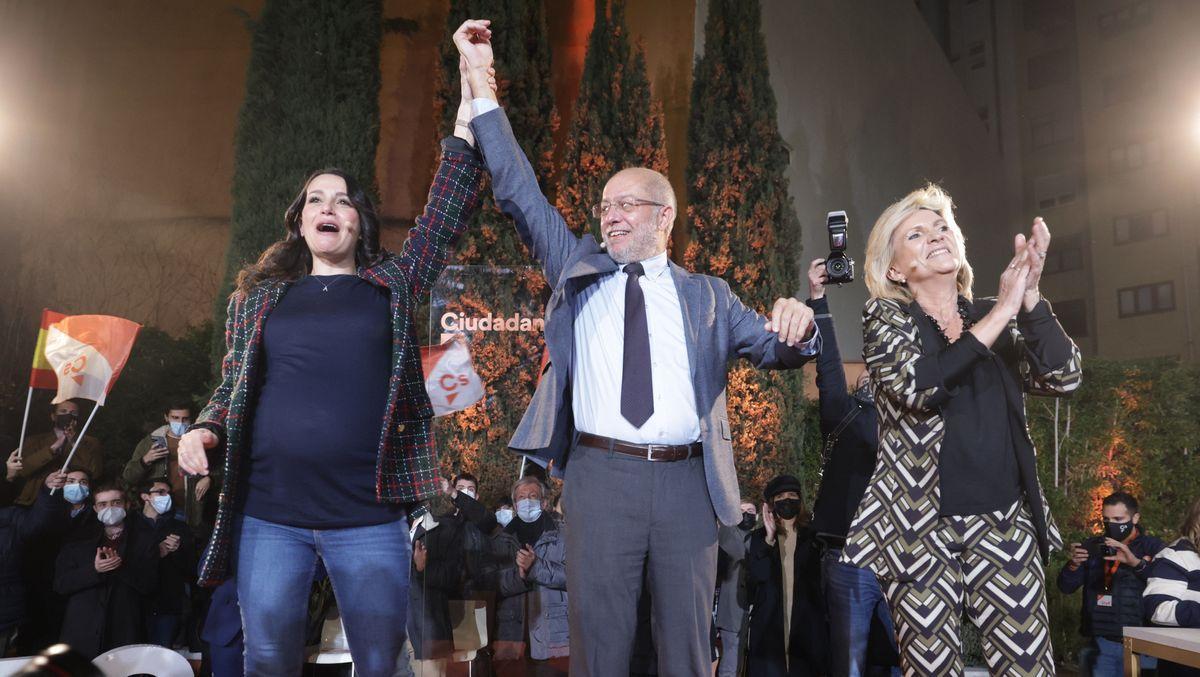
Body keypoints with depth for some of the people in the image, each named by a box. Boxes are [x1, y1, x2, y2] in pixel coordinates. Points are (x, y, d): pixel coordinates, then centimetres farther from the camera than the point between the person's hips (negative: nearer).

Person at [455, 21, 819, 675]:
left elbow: (775, 352, 13)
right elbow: (518, 192, 9)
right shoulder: (577, 268, 14)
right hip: (600, 472, 0)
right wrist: (481, 86, 4)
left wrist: (795, 327, -11)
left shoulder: (707, 295, 15)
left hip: (688, 480, 1)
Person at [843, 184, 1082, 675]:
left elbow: (1063, 377, -2)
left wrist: (1028, 297, -15)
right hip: (922, 523, -3)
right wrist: (1002, 312, -15)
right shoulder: (885, 317, 0)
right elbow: (915, 387, -19)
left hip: (1004, 519, 3)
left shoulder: (993, 317, 11)